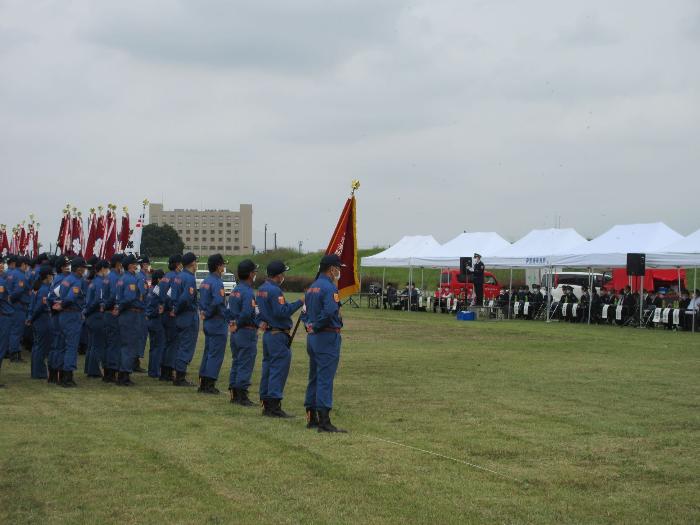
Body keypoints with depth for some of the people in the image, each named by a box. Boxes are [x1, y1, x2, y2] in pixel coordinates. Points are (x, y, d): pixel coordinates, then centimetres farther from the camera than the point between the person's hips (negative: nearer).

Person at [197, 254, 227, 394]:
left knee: (208, 352, 15)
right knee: (216, 354, -3)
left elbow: (201, 301, 16)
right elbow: (217, 302, -29)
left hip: (208, 323, 9)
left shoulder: (204, 282, 11)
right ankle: (209, 384, -3)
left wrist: (204, 314, 7)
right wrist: (208, 314, -14)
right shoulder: (217, 283, -18)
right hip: (218, 323, -9)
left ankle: (203, 383, 18)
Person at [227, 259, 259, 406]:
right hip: (247, 332, -9)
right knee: (245, 365, -3)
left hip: (235, 332, 9)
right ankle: (242, 395, -1)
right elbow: (246, 314, -26)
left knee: (236, 362, 15)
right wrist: (238, 325, -12)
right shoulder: (248, 292, -17)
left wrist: (233, 325, 8)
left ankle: (234, 394, 20)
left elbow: (229, 311, 13)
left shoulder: (234, 291, 11)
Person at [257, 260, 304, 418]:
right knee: (279, 369, -7)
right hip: (278, 335, -10)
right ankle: (274, 406, -10)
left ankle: (266, 405, 16)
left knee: (268, 368, 13)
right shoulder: (275, 291, -18)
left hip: (267, 333, 10)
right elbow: (282, 312, -24)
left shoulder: (262, 289, 13)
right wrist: (299, 302, -19)